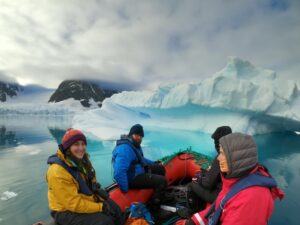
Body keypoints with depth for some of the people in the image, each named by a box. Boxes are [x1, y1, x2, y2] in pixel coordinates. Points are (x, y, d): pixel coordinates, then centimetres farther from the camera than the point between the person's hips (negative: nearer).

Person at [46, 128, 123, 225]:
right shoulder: (58, 171, -27)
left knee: (115, 209, 5)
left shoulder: (82, 161, -1)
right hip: (66, 212, -8)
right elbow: (74, 204, -27)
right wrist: (101, 207, -23)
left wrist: (98, 190, -6)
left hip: (87, 201, 8)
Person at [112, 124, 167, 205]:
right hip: (132, 178, -10)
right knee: (162, 181, -13)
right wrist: (125, 189, -26)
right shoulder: (125, 149, -29)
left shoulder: (135, 144, 5)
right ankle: (155, 204, 7)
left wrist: (154, 163, 22)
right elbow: (119, 173, -36)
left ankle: (160, 192, 32)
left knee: (160, 168, 16)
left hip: (138, 171, 10)